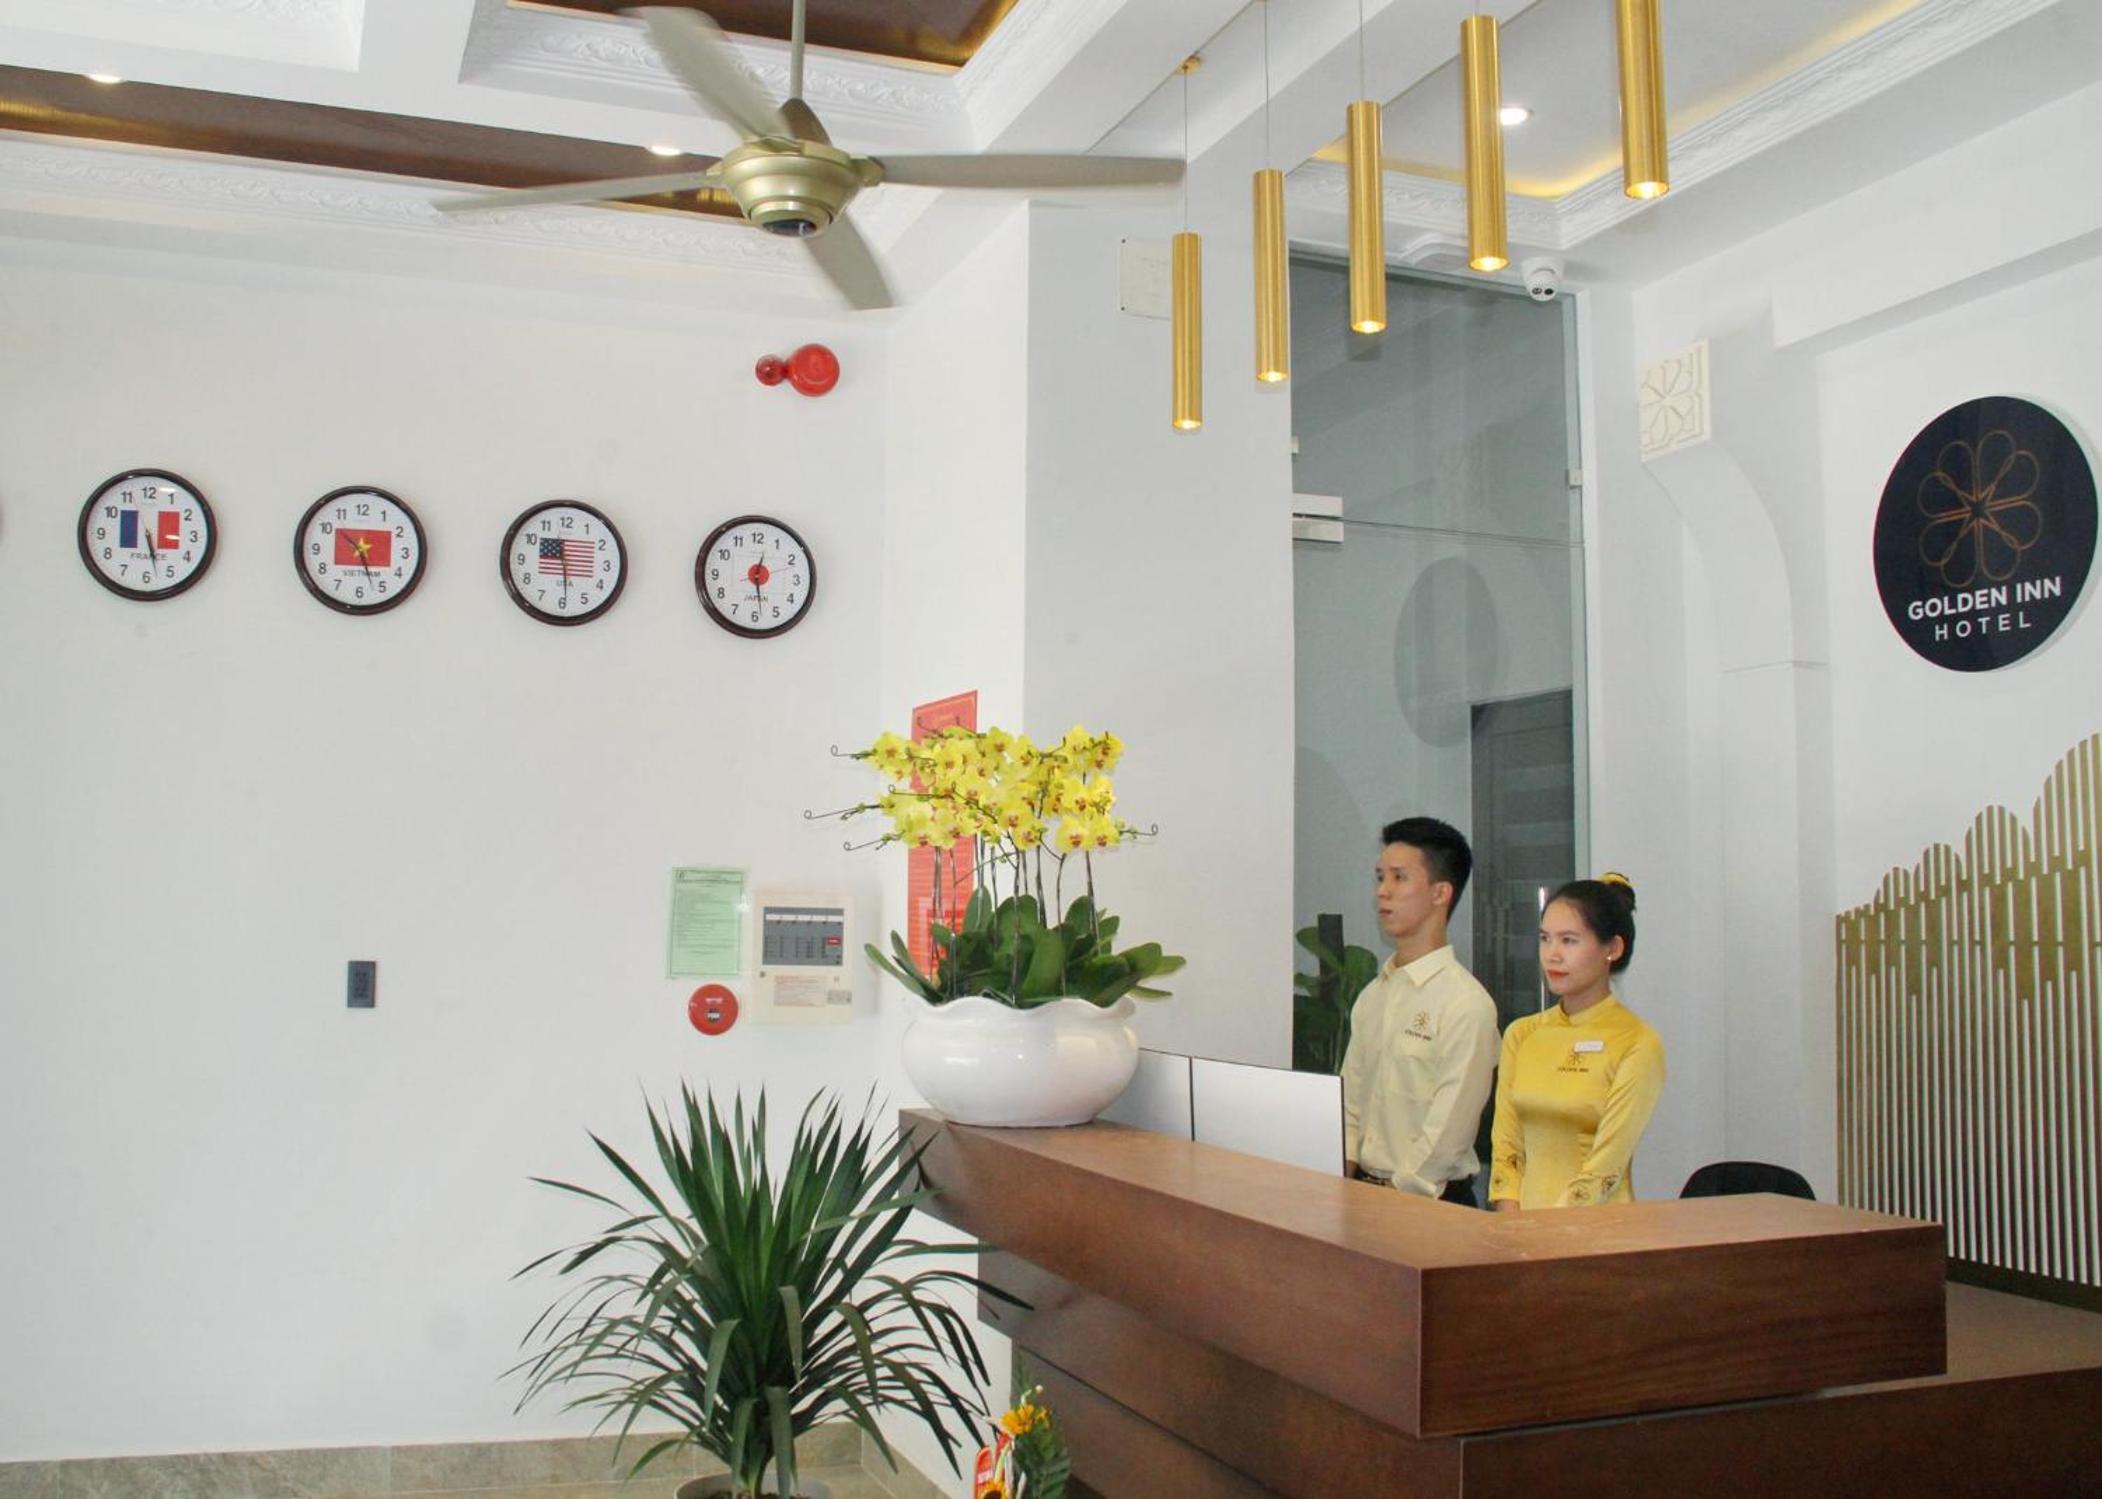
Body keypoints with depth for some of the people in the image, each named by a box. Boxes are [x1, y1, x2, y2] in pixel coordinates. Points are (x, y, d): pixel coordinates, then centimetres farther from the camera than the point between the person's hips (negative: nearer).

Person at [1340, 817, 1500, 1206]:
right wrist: (1342, 1184, 0)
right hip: (1364, 1189, 6)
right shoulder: (1371, 997, 10)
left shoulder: (1467, 1004, -12)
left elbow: (1447, 1134, -14)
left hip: (1432, 1200, -6)